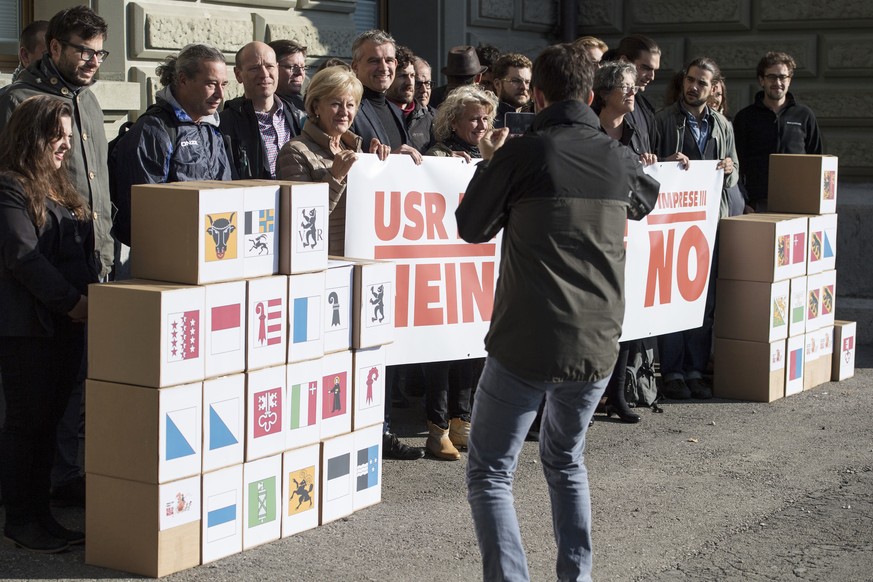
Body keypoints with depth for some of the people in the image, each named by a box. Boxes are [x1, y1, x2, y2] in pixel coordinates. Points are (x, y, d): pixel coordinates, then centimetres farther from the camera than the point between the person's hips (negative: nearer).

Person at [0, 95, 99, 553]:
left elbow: (84, 250, 20)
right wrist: (73, 301, -15)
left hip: (67, 321, 8)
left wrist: (92, 289, 2)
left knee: (49, 420, 12)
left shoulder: (59, 186, 17)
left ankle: (40, 514, 19)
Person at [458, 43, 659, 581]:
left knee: (490, 473, 5)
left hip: (526, 344, -5)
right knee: (566, 462, 25)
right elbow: (652, 195, 31)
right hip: (597, 345, 5)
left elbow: (472, 228, 4)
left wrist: (490, 164, 18)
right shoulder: (618, 158, 7)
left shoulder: (522, 154, -7)